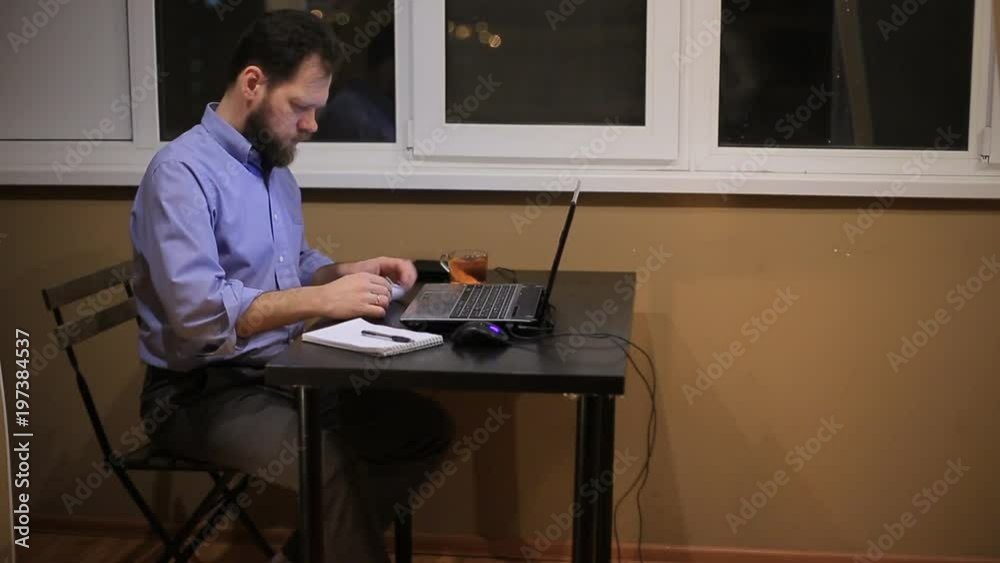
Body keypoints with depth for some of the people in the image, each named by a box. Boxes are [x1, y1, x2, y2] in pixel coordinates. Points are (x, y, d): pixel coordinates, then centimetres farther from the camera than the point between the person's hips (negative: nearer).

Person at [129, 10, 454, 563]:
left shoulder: (273, 166, 10)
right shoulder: (181, 171, -18)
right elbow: (198, 313, -29)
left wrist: (350, 272, 1)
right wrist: (322, 299, -31)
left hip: (282, 372, 9)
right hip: (202, 391, -9)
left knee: (427, 427, -1)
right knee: (334, 467, -33)